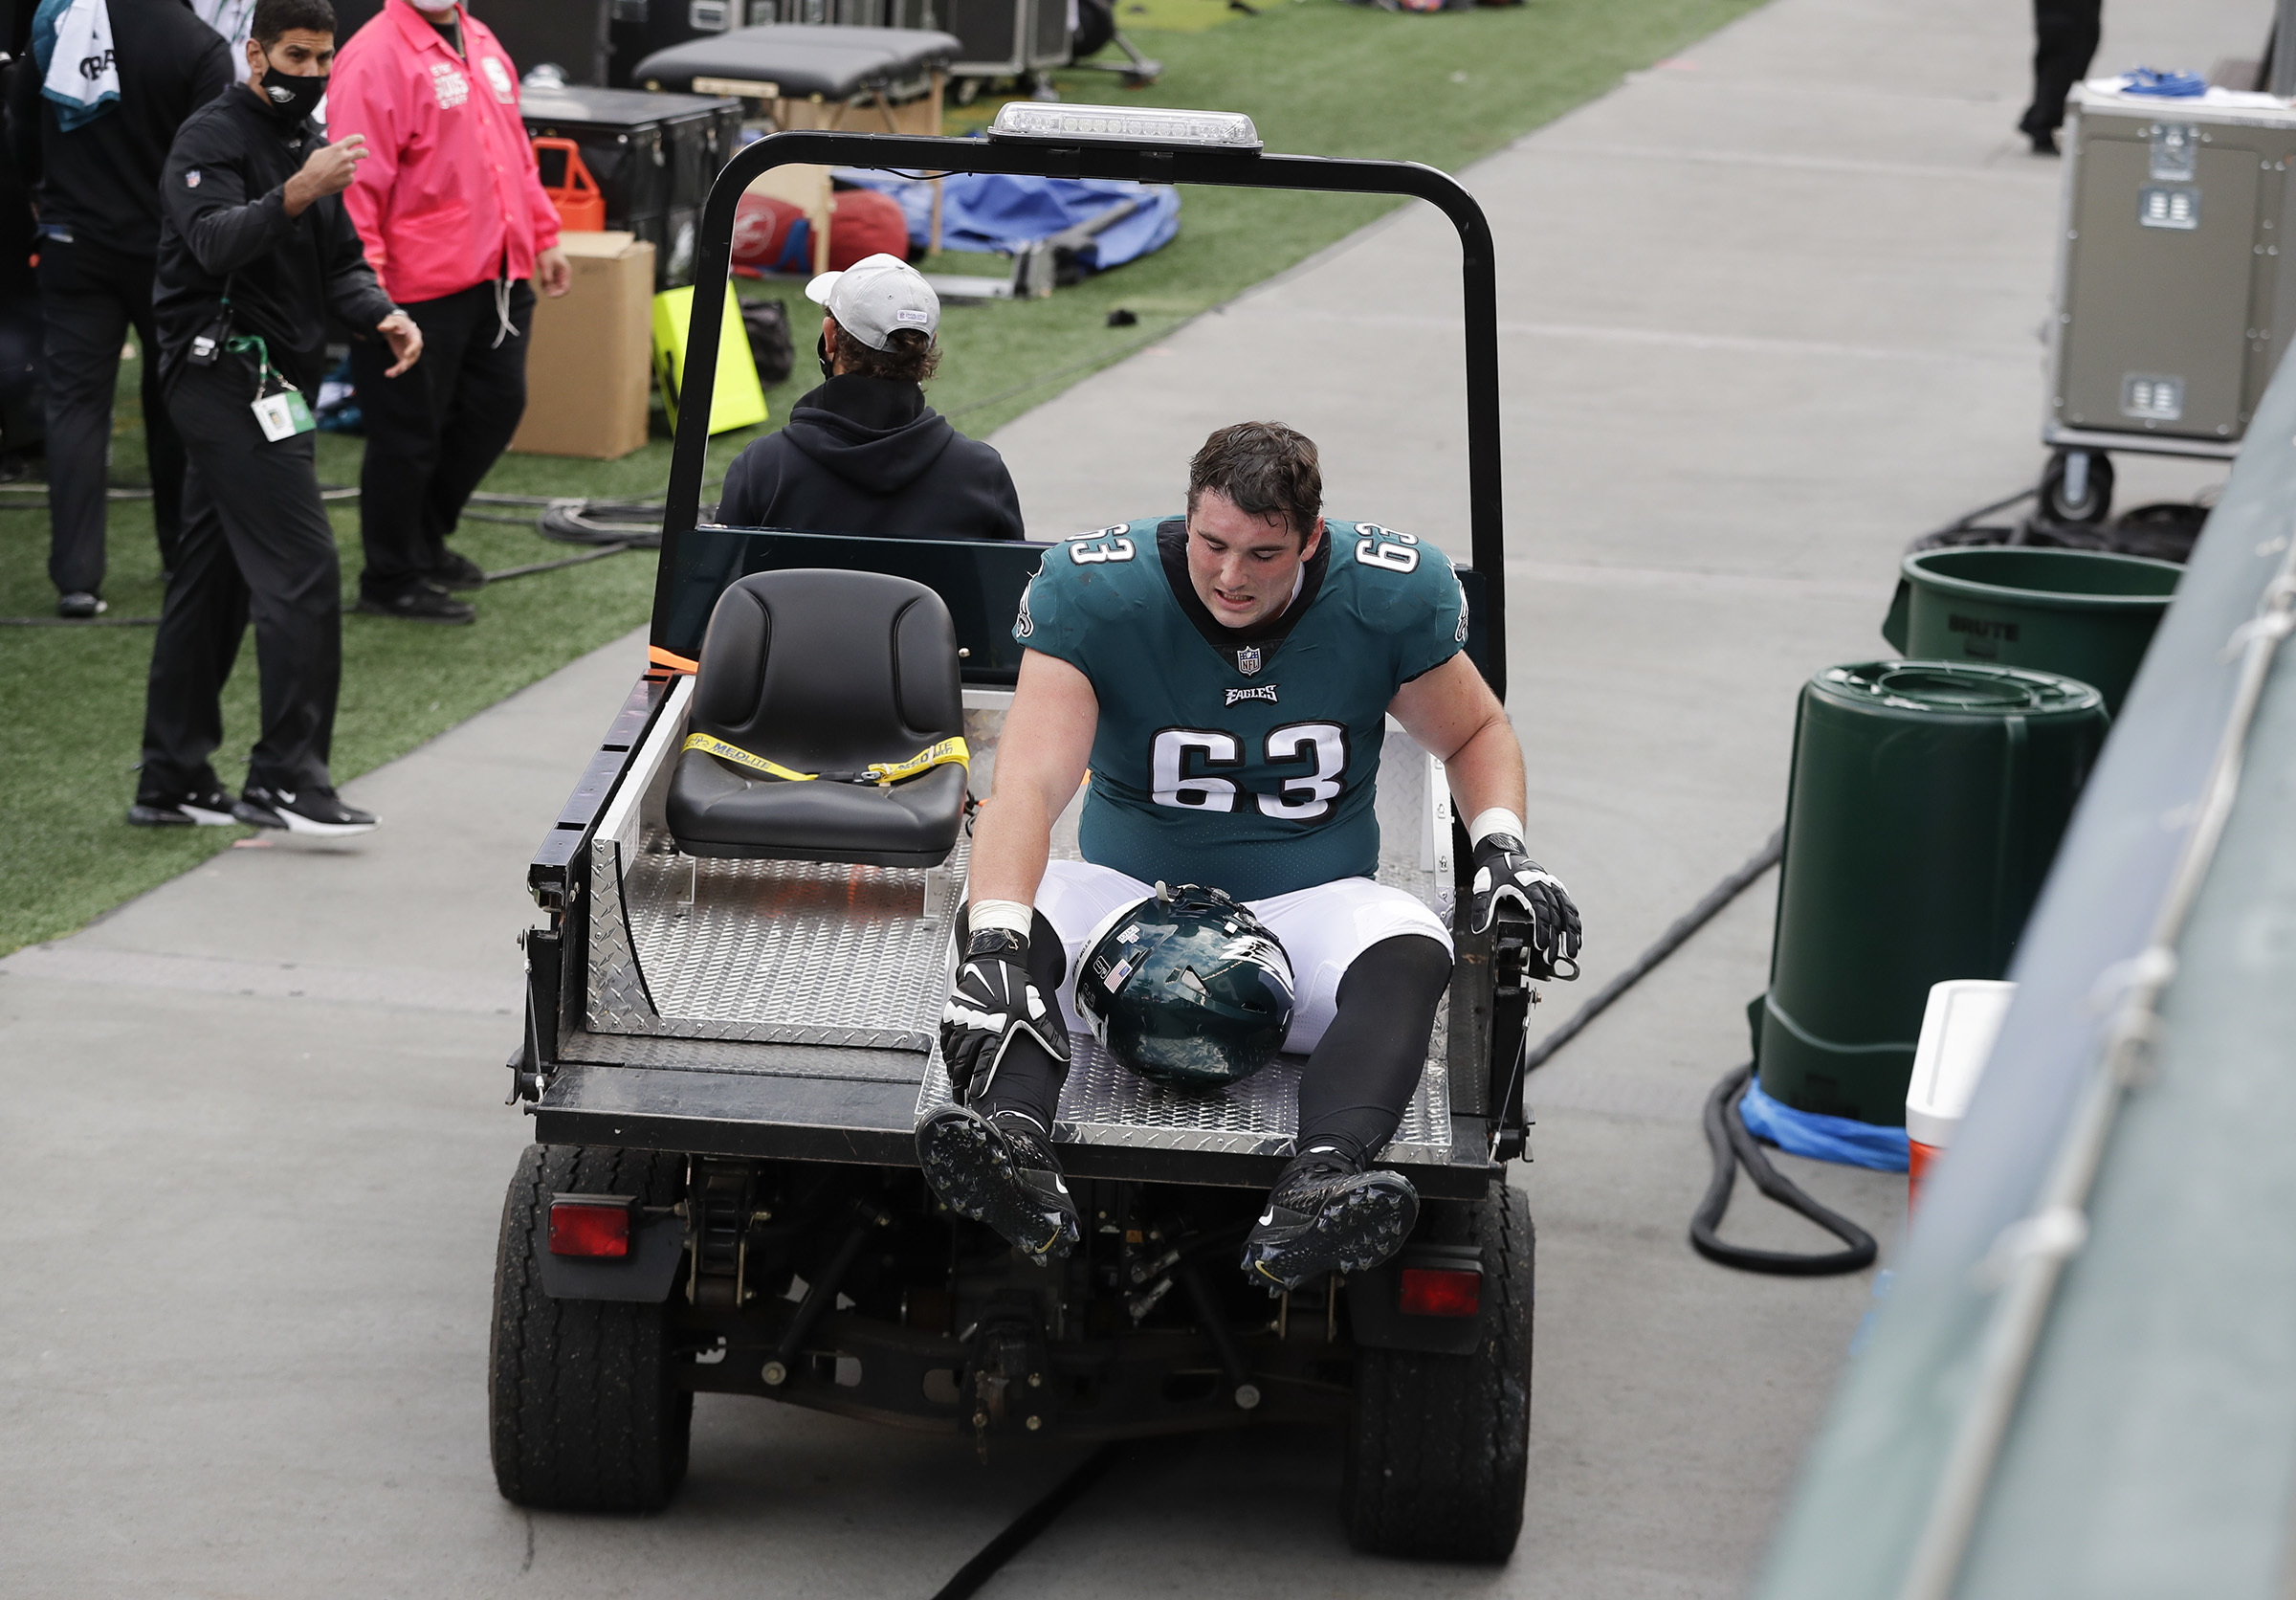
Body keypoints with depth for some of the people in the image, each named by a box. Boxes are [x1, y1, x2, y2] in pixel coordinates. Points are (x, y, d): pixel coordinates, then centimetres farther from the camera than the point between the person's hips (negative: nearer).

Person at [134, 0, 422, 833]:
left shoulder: (306, 142, 18)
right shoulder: (211, 139, -11)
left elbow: (339, 263, 18)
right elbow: (215, 241, -28)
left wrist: (382, 314, -3)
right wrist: (293, 197, -45)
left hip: (263, 387, 10)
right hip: (226, 379, -10)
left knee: (211, 581, 11)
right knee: (303, 571, -15)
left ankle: (172, 782, 16)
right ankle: (285, 778, -15)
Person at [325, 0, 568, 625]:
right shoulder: (374, 57, -15)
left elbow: (516, 151, 22)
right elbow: (356, 185, -18)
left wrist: (543, 235, 22)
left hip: (498, 276, 9)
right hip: (419, 289, -9)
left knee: (497, 407, 17)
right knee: (409, 435, 2)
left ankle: (425, 540, 36)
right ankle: (391, 580, 17)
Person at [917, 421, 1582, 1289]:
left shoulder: (1391, 595, -7)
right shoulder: (1095, 592, -13)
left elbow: (1475, 733, 13)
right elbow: (1027, 784, -26)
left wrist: (1502, 848, -8)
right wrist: (995, 945, -42)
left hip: (1309, 907, 0)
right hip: (1132, 890, 0)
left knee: (1409, 951, -34)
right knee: (1014, 915, -31)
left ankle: (1315, 1192, -58)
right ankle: (1016, 1141, -57)